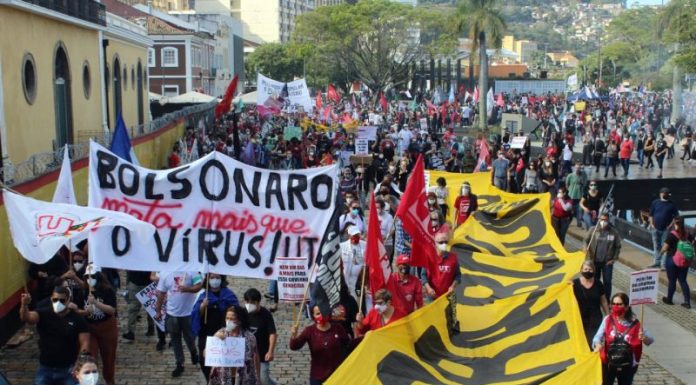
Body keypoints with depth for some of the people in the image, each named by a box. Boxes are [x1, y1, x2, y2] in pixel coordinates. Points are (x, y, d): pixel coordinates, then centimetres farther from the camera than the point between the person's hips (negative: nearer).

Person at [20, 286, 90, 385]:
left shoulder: (78, 320, -7)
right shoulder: (43, 314, -3)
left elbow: (85, 343, -10)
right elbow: (26, 318, -23)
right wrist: (24, 304, -45)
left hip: (67, 369, -2)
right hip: (45, 369, 2)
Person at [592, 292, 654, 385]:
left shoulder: (634, 323, -8)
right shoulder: (608, 320, -6)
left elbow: (650, 340, -6)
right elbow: (598, 336, -11)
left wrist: (644, 338, -29)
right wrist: (598, 345, -33)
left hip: (627, 366, 0)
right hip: (608, 363, 0)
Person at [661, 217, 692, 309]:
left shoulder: (671, 235, -17)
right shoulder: (687, 234, -1)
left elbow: (665, 248, -16)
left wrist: (661, 252, 4)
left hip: (672, 260, -4)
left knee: (672, 281, 10)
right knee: (683, 281, 11)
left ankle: (669, 299, 25)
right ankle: (687, 302, 7)